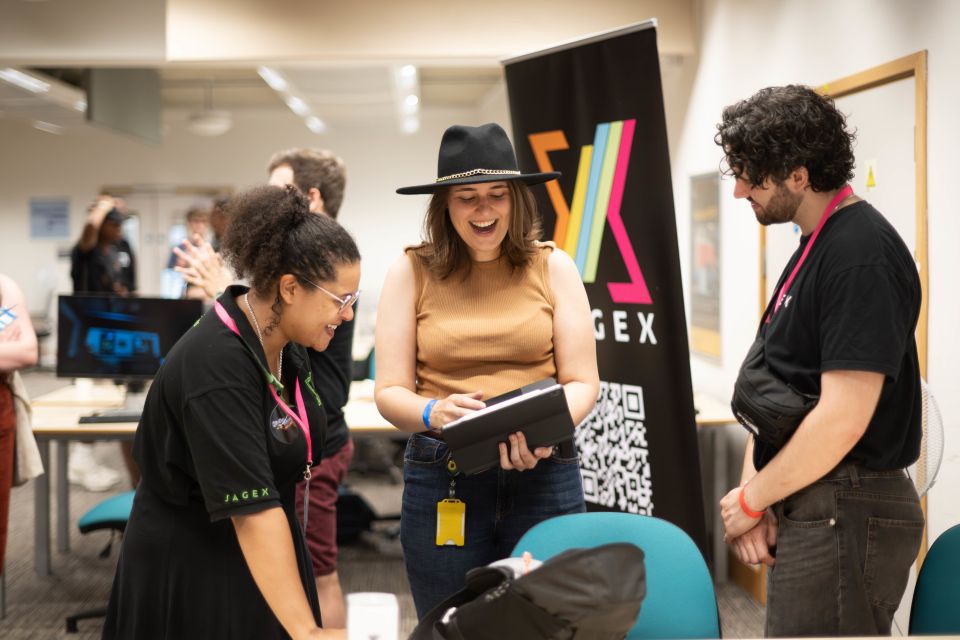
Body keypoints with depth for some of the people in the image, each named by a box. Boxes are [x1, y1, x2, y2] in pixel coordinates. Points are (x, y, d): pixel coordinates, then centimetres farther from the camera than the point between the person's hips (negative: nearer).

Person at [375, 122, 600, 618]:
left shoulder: (552, 267, 3)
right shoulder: (412, 271, 1)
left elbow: (582, 383, 1)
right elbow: (389, 392, -1)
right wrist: (433, 413, -23)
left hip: (543, 478, 1)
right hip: (441, 480, 0)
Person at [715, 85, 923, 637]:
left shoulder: (862, 255, -18)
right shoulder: (814, 246, 13)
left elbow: (842, 419, -24)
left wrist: (750, 500, -12)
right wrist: (754, 493, 3)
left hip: (844, 516, -10)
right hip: (810, 508, 10)